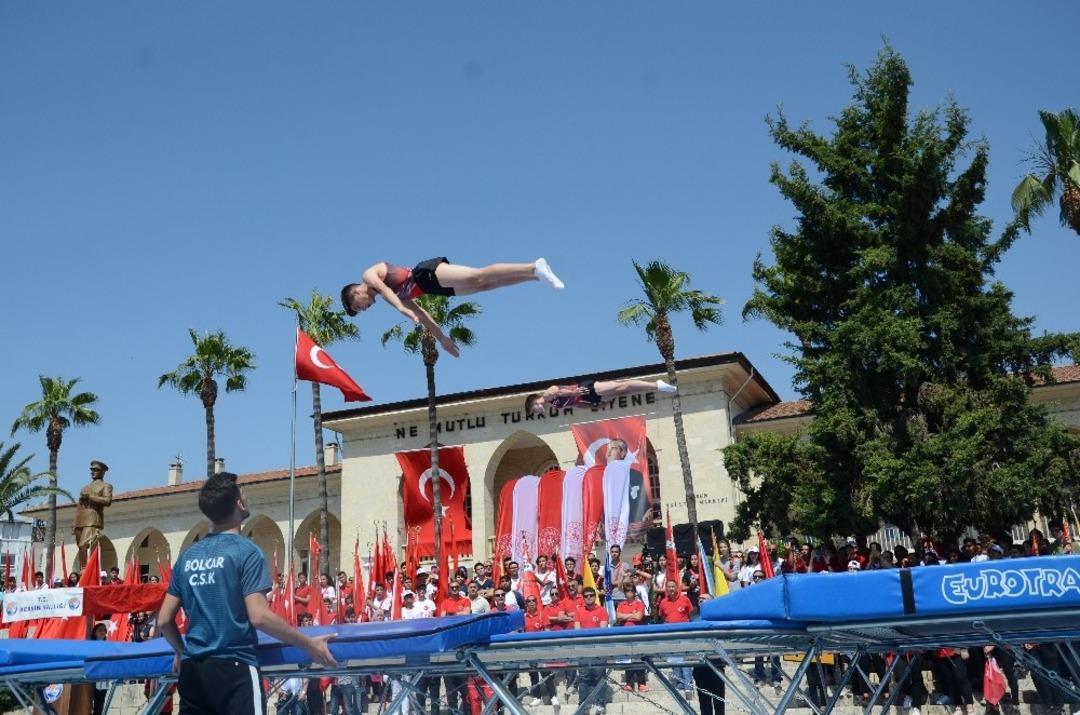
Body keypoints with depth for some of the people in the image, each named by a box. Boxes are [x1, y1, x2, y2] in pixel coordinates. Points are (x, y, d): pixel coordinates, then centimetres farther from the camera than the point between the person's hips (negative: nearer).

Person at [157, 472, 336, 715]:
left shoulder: (187, 557, 10)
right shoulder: (245, 551, -9)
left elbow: (164, 621, 11)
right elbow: (258, 616, -17)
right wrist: (309, 644, -9)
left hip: (192, 670, 7)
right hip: (234, 668, -6)